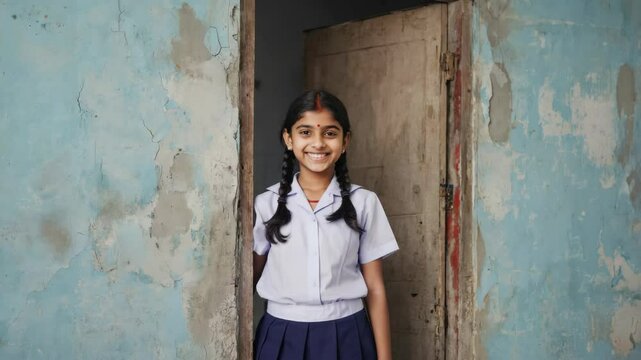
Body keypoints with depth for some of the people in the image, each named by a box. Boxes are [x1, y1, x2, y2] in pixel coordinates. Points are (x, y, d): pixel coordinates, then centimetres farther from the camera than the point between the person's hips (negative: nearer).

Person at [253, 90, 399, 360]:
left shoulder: (364, 203, -1)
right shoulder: (266, 204, 0)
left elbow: (375, 289, 1)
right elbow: (248, 279, 6)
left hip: (345, 337, 0)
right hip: (282, 338, 0)